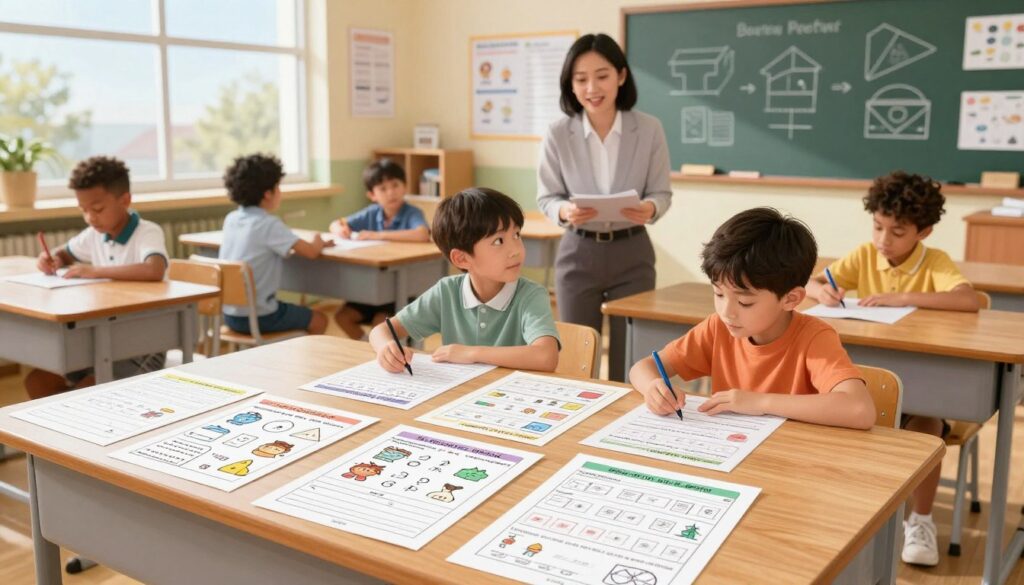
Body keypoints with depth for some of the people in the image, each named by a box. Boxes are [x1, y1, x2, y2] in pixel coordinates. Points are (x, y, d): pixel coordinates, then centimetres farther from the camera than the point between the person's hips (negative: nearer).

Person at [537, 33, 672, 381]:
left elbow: (662, 193, -1)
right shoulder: (558, 134, -8)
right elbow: (546, 198, -1)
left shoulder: (649, 130, -7)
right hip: (578, 254, 0)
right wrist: (565, 211, -24)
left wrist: (649, 208, -24)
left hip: (632, 253, 0)